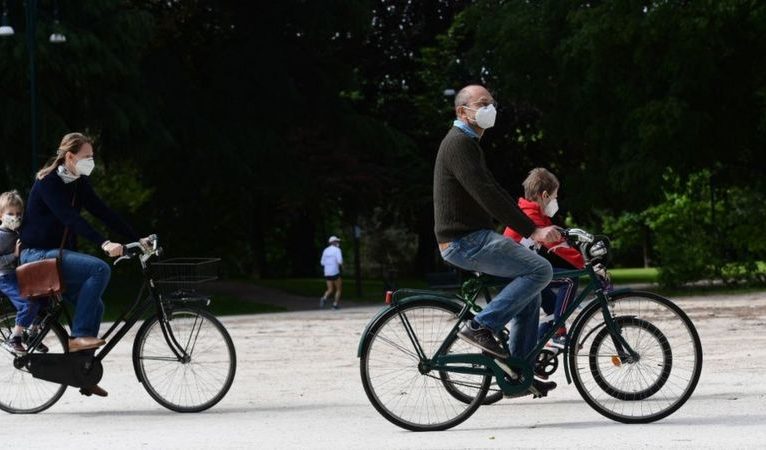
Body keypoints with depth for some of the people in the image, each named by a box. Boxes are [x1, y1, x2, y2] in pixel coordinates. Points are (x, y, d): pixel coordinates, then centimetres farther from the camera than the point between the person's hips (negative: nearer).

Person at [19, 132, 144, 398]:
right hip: (38, 254, -9)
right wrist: (104, 243, -38)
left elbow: (103, 213, 6)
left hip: (60, 254, 9)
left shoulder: (79, 184, 8)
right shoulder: (48, 183, -17)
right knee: (100, 269, -26)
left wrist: (137, 240, -3)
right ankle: (79, 336, -23)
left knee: (94, 306, 2)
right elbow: (70, 218, -28)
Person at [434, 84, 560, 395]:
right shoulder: (458, 144, -13)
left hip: (473, 238, 11)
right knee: (540, 270, -17)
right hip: (465, 241, -11)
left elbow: (495, 193, 25)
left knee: (529, 285, 13)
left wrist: (532, 227, 18)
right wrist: (532, 231, -25)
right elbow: (487, 195, -23)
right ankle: (481, 326, -16)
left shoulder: (469, 144, 22)